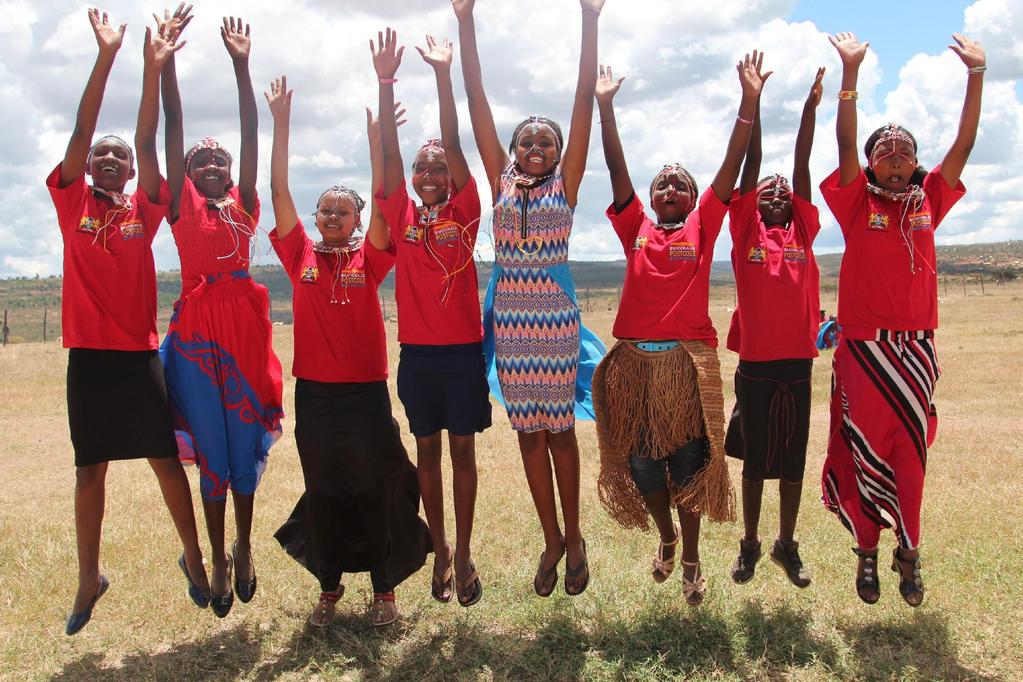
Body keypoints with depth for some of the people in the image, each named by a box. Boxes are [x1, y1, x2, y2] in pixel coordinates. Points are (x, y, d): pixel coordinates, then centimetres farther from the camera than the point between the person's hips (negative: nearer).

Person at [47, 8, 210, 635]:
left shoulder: (144, 209, 5)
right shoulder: (72, 202, 4)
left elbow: (148, 142, -4)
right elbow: (81, 131, -4)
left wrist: (154, 68, -11)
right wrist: (106, 55, -10)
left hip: (140, 354, 0)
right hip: (89, 354, 1)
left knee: (167, 460, 6)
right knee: (90, 468, 10)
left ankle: (194, 558, 22)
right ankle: (90, 578, 23)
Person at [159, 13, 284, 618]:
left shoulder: (245, 204, 10)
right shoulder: (182, 205, 7)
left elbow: (252, 135, 4)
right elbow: (174, 127, 2)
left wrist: (241, 65, -1)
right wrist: (166, 60, -1)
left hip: (244, 331, 1)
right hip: (196, 336, -1)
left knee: (246, 445, 8)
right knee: (211, 450, 4)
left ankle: (244, 550, 26)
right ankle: (219, 561, 17)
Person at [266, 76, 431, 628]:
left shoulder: (369, 260, 1)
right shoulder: (301, 257, 4)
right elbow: (279, 192, 0)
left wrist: (376, 136, -15)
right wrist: (280, 123, -5)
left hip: (366, 391, -1)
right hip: (313, 391, 2)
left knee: (377, 491, 5)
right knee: (323, 493, 11)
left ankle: (384, 588, 20)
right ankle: (329, 587, 26)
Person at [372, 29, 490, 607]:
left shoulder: (464, 213, 0)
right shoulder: (402, 217, 4)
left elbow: (454, 144, -9)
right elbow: (389, 151, -4)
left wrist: (444, 75, -16)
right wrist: (386, 81, -12)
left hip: (463, 349, -2)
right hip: (417, 351, 2)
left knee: (462, 449, 6)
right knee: (428, 449, 10)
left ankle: (464, 552, 15)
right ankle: (440, 548, 22)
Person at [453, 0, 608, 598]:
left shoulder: (566, 184, 2)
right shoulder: (501, 182, 7)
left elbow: (585, 97, -3)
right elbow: (477, 100, 4)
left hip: (555, 319, -2)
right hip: (509, 320, 3)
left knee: (559, 430, 6)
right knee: (529, 432, 9)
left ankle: (574, 535, 22)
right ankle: (553, 540, 22)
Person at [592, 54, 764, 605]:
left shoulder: (702, 227, 8)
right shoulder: (636, 229, 11)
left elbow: (731, 166, 2)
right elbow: (617, 171, 6)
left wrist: (749, 99, -5)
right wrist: (604, 106, 0)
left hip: (688, 359, -2)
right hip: (633, 360, 2)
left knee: (688, 461, 3)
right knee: (641, 462, 9)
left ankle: (691, 561, 18)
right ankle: (666, 538, 35)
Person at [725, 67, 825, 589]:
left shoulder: (803, 232, 8)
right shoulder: (744, 231, 2)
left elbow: (802, 164, 3)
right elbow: (751, 163, -2)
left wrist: (811, 104, 1)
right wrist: (753, 100, -3)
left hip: (797, 363, 2)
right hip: (755, 364, -2)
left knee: (793, 458, 11)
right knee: (754, 458, 9)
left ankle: (787, 544, 25)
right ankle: (749, 544, 23)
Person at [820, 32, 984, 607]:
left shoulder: (929, 202, 8)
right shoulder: (859, 204, 1)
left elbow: (964, 144, 4)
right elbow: (844, 144, -10)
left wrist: (977, 74, -2)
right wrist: (850, 72, -18)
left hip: (916, 345, 2)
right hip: (864, 345, -2)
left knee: (911, 451, 5)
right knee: (866, 450, 3)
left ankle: (909, 553, 15)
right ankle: (868, 550, 15)